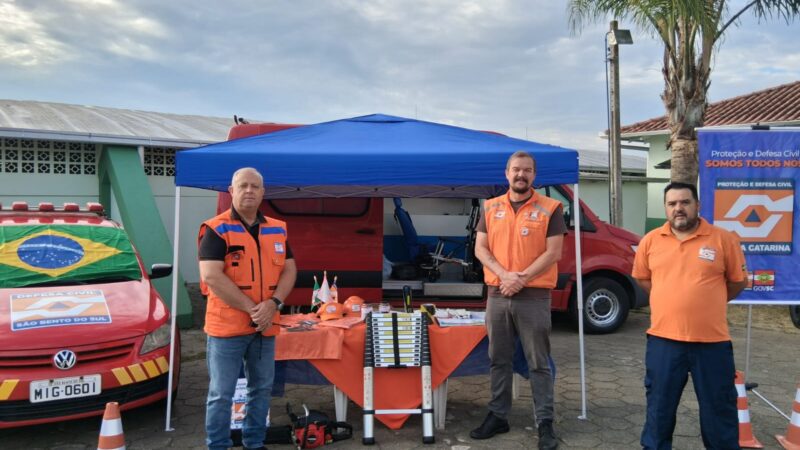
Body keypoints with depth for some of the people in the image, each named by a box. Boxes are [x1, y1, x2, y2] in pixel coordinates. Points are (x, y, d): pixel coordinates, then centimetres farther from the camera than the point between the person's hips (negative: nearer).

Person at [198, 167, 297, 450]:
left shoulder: (277, 230, 9)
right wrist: (251, 309, -18)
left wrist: (273, 303, -11)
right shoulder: (216, 230, -8)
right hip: (227, 326, -5)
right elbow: (212, 276, -17)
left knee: (262, 388, 16)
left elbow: (289, 270, 7)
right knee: (221, 394, 2)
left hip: (266, 326, 6)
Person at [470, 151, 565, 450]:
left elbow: (553, 252, -7)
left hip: (534, 297, -3)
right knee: (499, 360, 12)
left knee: (538, 363, 2)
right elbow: (480, 248, 4)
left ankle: (545, 423, 11)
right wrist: (504, 275, -12)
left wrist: (521, 279, -16)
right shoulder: (491, 208, 8)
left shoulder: (550, 208, -1)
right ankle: (498, 416, 24)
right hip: (497, 295, 4)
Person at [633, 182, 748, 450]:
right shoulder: (650, 241, 1)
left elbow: (738, 281, 7)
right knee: (659, 406, 13)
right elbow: (642, 278, 15)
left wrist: (709, 304, 10)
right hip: (663, 340, 2)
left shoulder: (724, 239, -4)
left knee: (718, 406, 12)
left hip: (712, 341, -1)